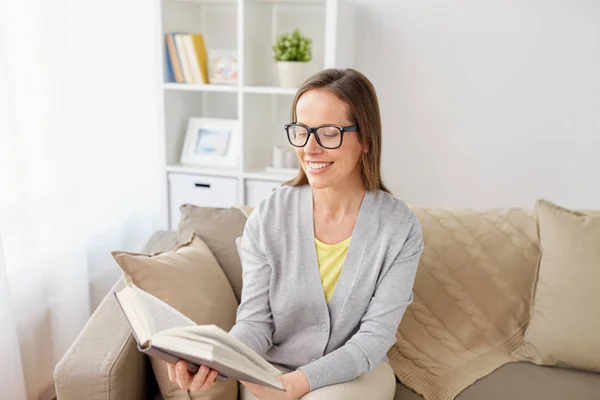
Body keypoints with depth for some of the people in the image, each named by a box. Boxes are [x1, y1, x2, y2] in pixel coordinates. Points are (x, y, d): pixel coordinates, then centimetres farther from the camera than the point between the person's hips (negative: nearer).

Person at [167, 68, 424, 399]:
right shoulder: (267, 218, -10)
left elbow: (375, 336, -12)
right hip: (272, 369, 2)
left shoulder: (399, 227, -12)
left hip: (356, 372, -1)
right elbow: (255, 322, -7)